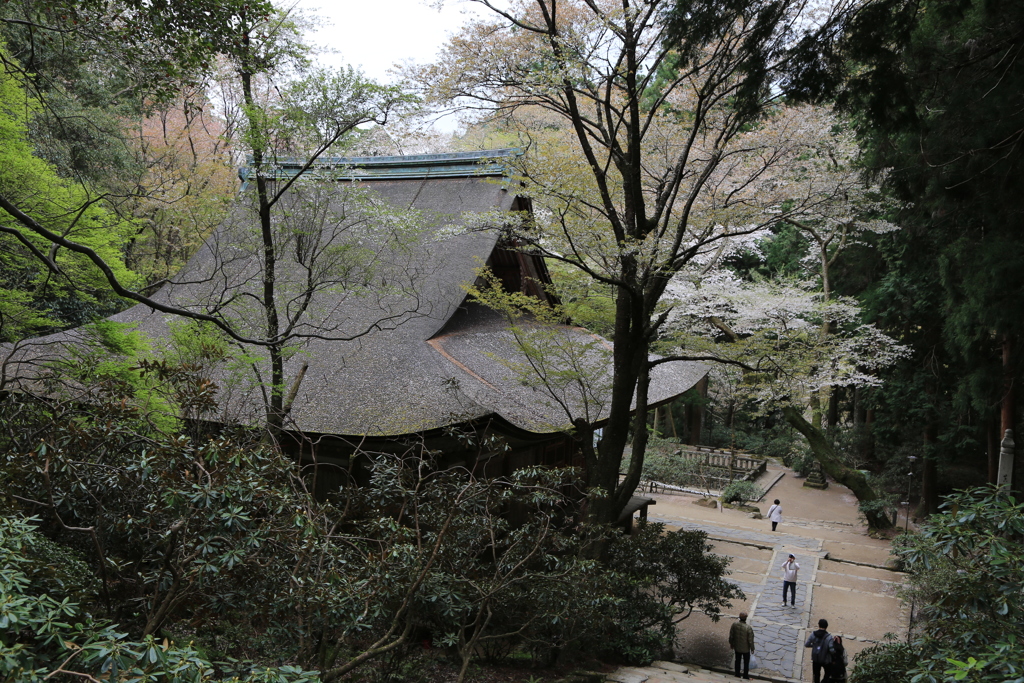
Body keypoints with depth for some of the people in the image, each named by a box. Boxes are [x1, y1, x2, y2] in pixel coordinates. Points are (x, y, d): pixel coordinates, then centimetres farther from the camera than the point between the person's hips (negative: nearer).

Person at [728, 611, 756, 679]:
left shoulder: (734, 625, -17)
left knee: (737, 661, 21)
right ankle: (745, 676, 29)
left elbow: (731, 636, -5)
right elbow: (750, 639, -19)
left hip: (737, 647, 3)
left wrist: (731, 644, 12)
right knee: (746, 662, 18)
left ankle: (737, 674, 32)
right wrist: (752, 648, -2)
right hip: (746, 648, -3)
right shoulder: (748, 627, -28)